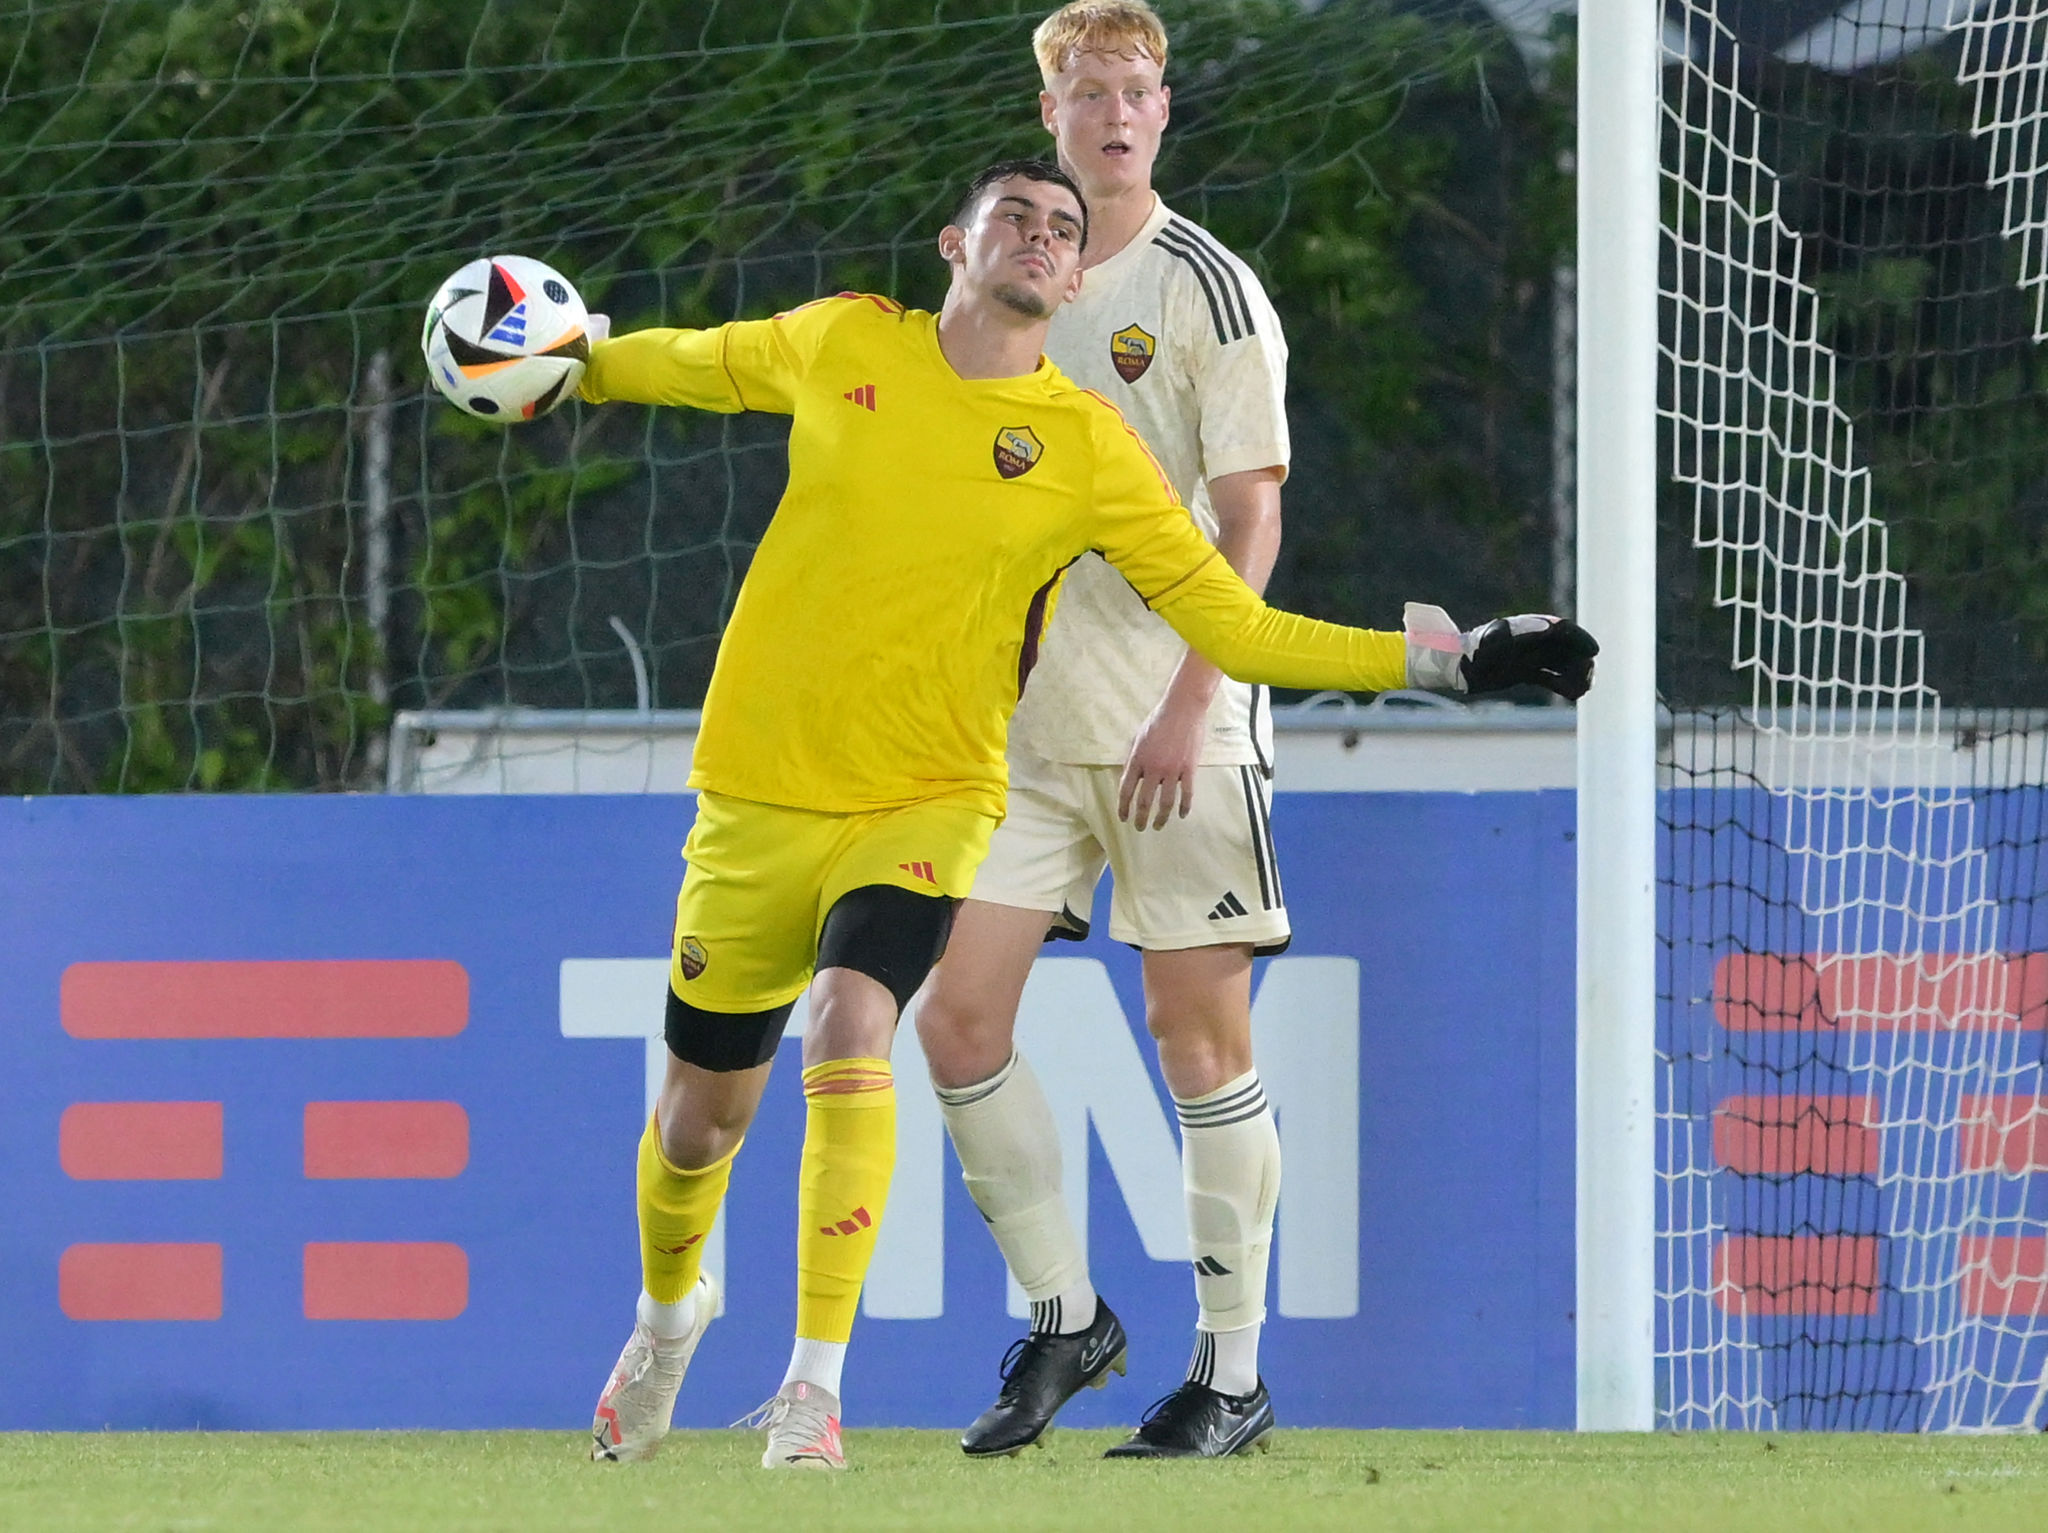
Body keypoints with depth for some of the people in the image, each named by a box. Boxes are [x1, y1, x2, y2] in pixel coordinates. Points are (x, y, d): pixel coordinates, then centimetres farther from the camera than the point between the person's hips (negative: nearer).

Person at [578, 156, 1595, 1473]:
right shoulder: (840, 344, 2)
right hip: (759, 794, 2)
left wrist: (1447, 659, -6)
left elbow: (1235, 628, 0)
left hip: (929, 805, -2)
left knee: (852, 1030, -28)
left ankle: (815, 1389, -23)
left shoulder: (1090, 448, -2)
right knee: (704, 1111, 9)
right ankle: (669, 1309, 43)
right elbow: (691, 364, 24)